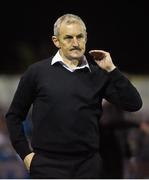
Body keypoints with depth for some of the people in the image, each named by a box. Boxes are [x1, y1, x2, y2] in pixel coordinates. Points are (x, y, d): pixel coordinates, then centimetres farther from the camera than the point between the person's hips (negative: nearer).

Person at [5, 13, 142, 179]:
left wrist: (111, 70, -6)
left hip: (88, 165, 2)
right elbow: (14, 115, 9)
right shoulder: (37, 71, 2)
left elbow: (134, 104, 0)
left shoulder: (98, 74, 6)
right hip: (48, 165, -2)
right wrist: (25, 153, 2)